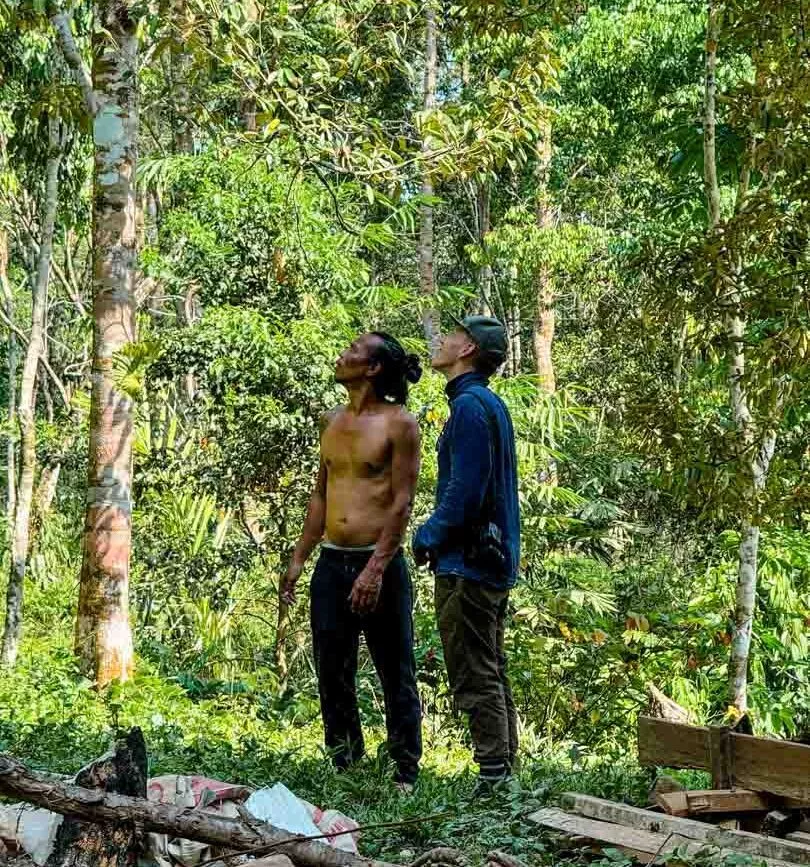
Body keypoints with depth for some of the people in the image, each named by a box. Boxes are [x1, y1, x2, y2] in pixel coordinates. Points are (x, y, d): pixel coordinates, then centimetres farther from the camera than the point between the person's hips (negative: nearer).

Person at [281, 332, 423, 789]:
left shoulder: (399, 424, -7)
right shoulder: (332, 422, 13)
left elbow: (402, 502, -12)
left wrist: (376, 569, -18)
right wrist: (299, 559, 15)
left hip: (380, 563, -6)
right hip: (331, 563, 6)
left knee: (397, 676, 1)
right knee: (333, 674, 9)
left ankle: (406, 773, 9)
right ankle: (344, 766, 20)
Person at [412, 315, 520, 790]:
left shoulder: (469, 405, -16)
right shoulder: (493, 404, 15)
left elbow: (465, 491, -22)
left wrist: (428, 537, -8)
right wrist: (436, 532, 17)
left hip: (467, 564, -10)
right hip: (496, 561, 10)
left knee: (474, 680, -6)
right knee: (493, 675, 15)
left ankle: (493, 776, -5)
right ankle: (506, 772, 21)